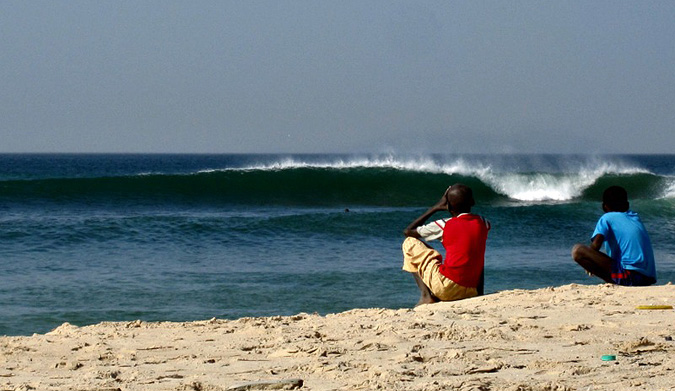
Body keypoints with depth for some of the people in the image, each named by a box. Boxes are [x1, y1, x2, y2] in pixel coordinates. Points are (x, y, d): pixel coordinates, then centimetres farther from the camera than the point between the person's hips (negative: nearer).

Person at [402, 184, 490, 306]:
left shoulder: (444, 226, -3)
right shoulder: (482, 224, 8)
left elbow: (407, 231, 12)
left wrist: (435, 207, 13)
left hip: (446, 289, -5)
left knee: (409, 243, 10)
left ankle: (426, 295, -1)